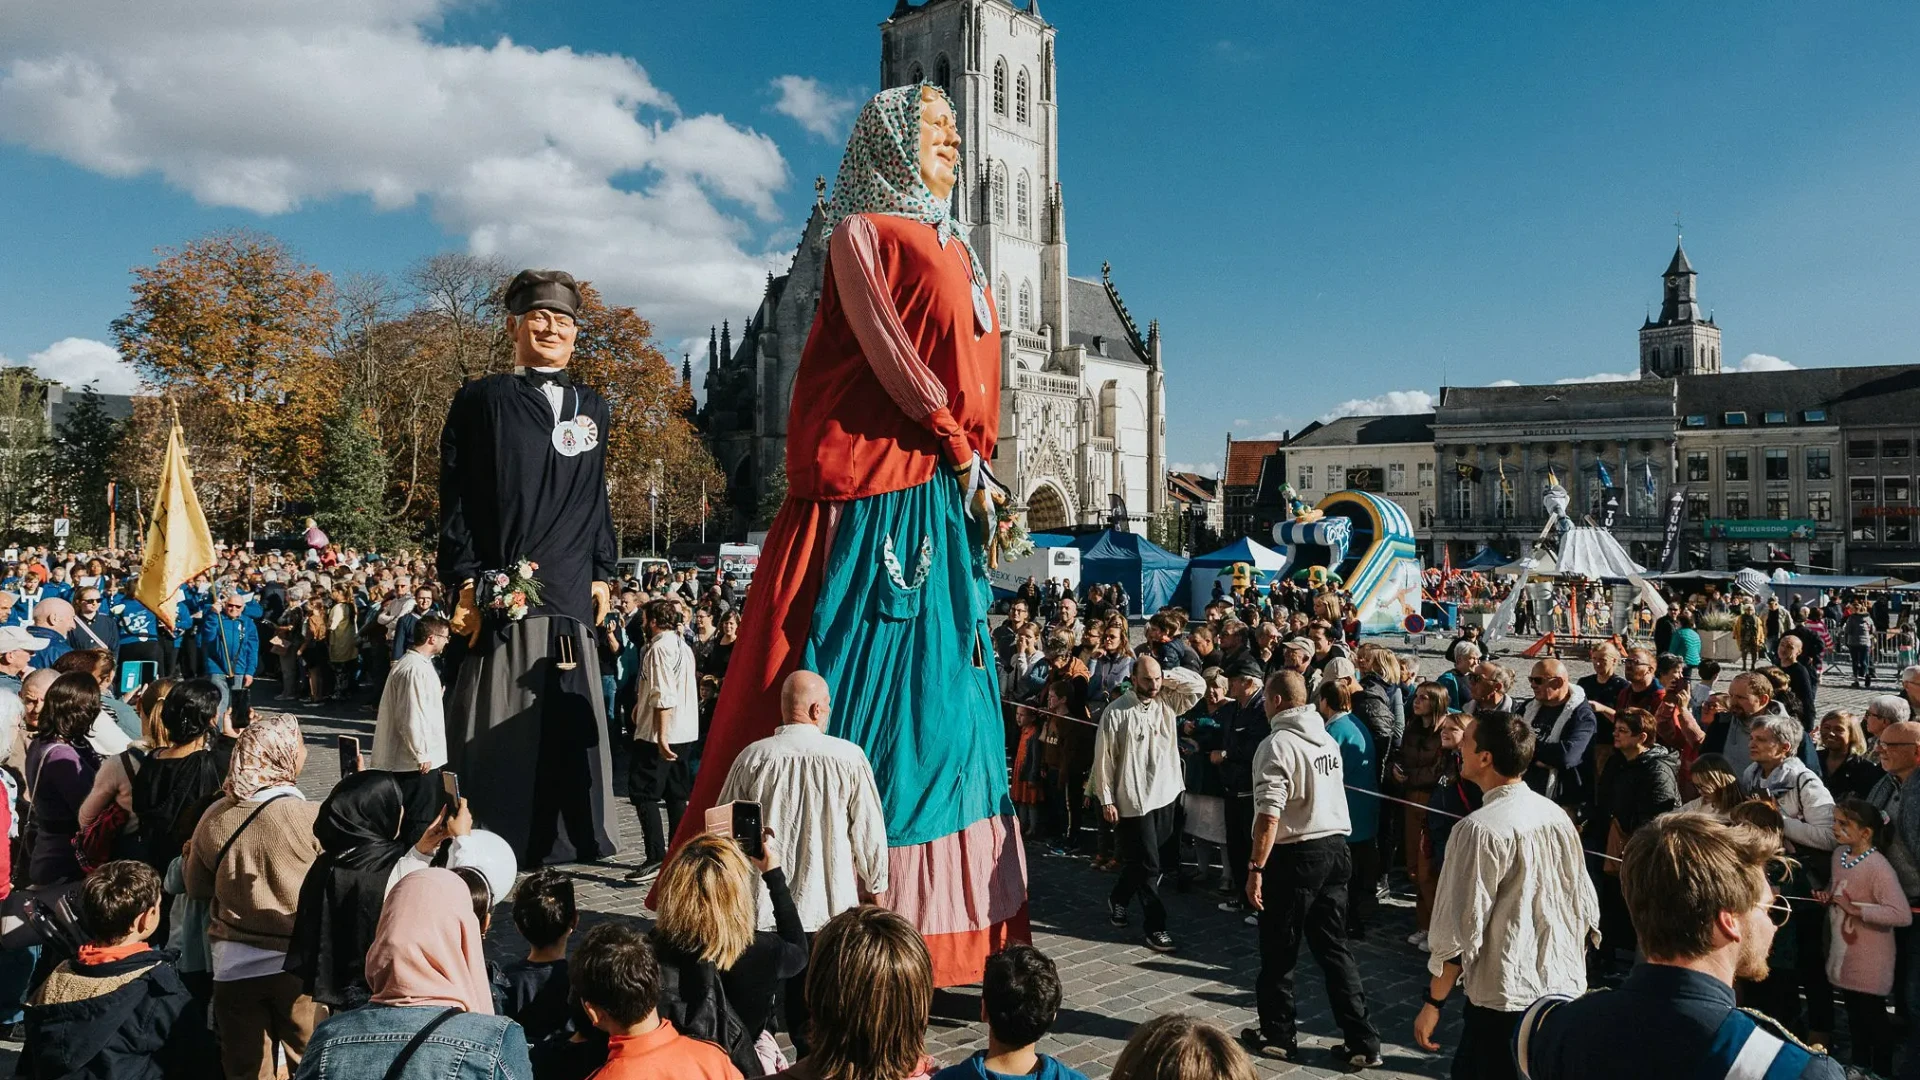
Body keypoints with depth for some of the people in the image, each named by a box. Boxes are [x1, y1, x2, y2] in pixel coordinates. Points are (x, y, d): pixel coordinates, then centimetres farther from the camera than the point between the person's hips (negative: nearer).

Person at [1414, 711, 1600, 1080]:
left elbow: (1461, 932, -19)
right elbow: (1586, 910, 9)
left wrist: (1433, 1003, -8)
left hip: (1505, 1000, -7)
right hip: (1566, 989, 7)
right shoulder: (1557, 816, 2)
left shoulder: (1479, 829, -20)